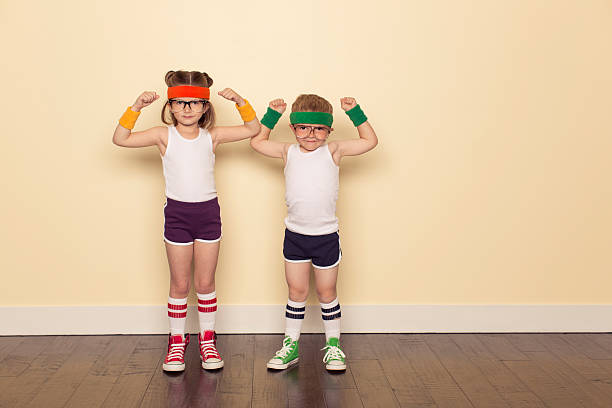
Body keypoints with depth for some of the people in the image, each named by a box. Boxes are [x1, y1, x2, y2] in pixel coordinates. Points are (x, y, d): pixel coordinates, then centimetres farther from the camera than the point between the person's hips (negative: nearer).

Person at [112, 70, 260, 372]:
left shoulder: (211, 136, 0)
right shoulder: (164, 135, -4)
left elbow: (253, 129, 3)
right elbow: (120, 139, -9)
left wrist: (240, 102, -9)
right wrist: (135, 108, -17)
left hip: (208, 212, 1)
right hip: (176, 213, -1)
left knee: (205, 282, 10)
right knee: (179, 284, 8)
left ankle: (207, 339, 24)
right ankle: (177, 341, 24)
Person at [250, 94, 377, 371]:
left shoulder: (333, 151, -3)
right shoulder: (288, 152, 2)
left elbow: (370, 140, 0)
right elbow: (257, 141, 13)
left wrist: (354, 111, -5)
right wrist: (272, 114, 6)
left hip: (326, 235, -2)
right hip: (295, 234, 2)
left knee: (326, 292, 11)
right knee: (296, 291, 11)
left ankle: (333, 344, 26)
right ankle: (291, 345, 23)